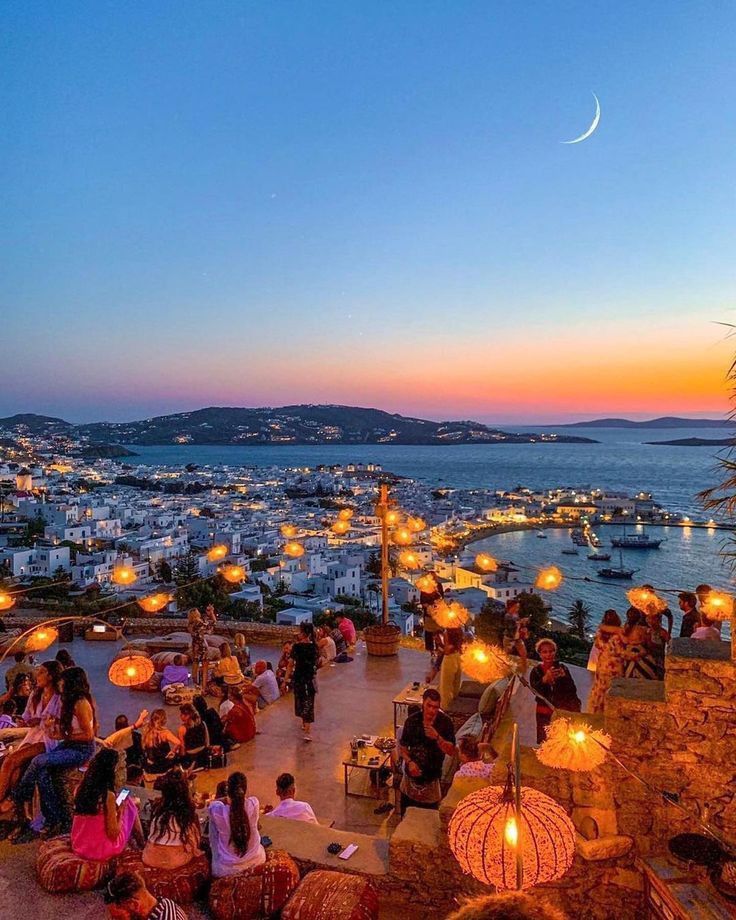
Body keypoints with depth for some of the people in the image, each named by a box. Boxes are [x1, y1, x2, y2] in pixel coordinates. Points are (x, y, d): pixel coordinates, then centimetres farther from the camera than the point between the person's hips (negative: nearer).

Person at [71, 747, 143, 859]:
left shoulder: (80, 789, -4)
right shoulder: (108, 795, -22)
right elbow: (113, 833, -18)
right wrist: (121, 811, -3)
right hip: (101, 850, -6)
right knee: (128, 803, 10)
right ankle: (142, 845, 27)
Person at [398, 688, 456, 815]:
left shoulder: (445, 722, -16)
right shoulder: (412, 720, -13)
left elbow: (451, 751, -15)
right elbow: (403, 746, -2)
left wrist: (437, 737, -31)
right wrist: (409, 761, -20)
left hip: (432, 778, -1)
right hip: (412, 775, 1)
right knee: (407, 814, 18)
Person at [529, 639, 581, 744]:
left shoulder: (562, 668, 3)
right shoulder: (536, 671, 2)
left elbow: (573, 690, 1)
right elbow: (535, 690, -14)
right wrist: (545, 678, -28)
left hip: (563, 711, 0)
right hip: (544, 714, 0)